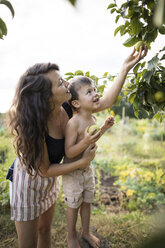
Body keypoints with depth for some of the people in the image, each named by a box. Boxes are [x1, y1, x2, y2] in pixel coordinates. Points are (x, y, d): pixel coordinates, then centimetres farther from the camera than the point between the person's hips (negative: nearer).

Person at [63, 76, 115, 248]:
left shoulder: (92, 119, -3)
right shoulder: (73, 123, -28)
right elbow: (69, 152, -27)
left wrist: (104, 128, 5)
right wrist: (85, 141, -40)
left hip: (87, 169, 7)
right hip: (72, 172, -7)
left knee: (87, 202, 22)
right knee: (73, 206, 13)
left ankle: (86, 232, 46)